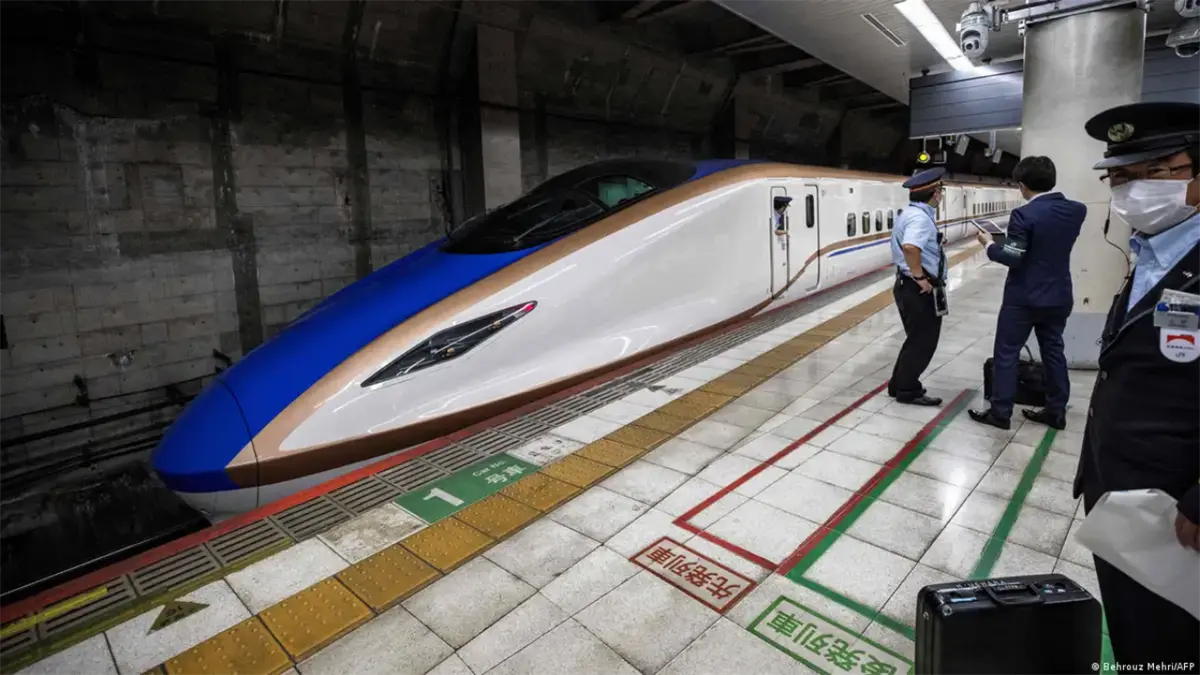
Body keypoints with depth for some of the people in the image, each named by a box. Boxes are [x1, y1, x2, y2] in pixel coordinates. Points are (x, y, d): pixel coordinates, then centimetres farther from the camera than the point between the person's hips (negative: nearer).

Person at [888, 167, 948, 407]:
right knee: (923, 341, 3)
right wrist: (920, 277, -27)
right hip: (920, 290, -10)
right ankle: (908, 390, 14)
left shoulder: (910, 213, 12)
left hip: (907, 285, 10)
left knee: (917, 339, 19)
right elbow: (910, 247, -38)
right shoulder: (920, 217, -20)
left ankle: (900, 385, 28)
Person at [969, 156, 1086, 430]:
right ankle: (1056, 411, 24)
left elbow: (1013, 258, -17)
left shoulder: (1024, 215, -17)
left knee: (1006, 353, 2)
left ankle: (1000, 412, 7)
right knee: (1054, 351, 15)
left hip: (1023, 297, -7)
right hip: (1059, 296, 7)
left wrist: (990, 245, -2)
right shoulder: (1077, 210, 3)